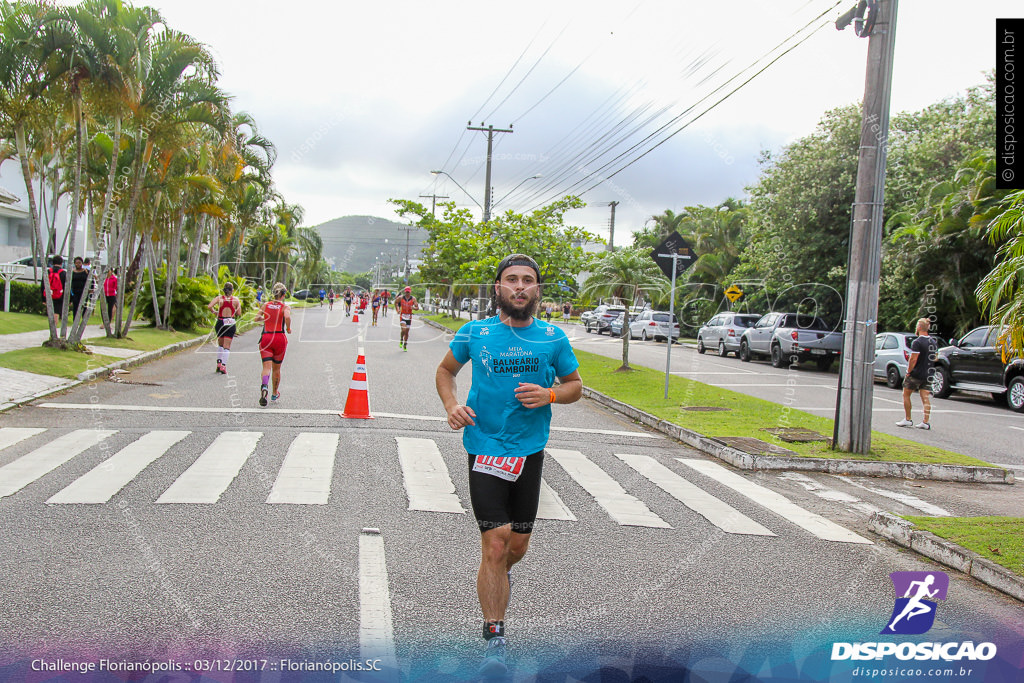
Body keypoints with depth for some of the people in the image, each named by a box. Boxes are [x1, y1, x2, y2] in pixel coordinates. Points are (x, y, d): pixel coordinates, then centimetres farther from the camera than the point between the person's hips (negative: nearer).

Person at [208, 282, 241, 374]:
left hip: (220, 322, 1)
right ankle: (223, 365, -9)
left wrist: (214, 312, 5)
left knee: (220, 344, 21)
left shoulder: (219, 298, 0)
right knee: (227, 346, 1)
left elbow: (209, 306, -13)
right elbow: (239, 313, -2)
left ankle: (219, 363, 16)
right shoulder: (235, 299, -1)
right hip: (231, 323, -1)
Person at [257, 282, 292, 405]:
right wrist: (288, 328, -5)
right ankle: (275, 393, 31)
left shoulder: (265, 305, 7)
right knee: (276, 368, 15)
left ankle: (264, 387, -36)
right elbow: (287, 317, -22)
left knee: (267, 366, -6)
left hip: (265, 338, 1)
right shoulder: (285, 307, -2)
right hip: (280, 338, -1)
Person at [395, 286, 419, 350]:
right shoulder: (401, 297, -5)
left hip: (409, 316, 2)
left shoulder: (413, 298, -5)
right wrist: (397, 309, 3)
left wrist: (413, 308, -28)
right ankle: (401, 340, 10)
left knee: (407, 332, 8)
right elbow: (396, 302, 14)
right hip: (402, 315, -2)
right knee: (403, 329, -20)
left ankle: (405, 346, 22)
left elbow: (417, 308, -7)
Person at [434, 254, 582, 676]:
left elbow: (575, 385, 11)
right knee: (495, 544, -9)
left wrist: (548, 394, -11)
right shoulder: (475, 333, -2)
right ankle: (495, 639, 4)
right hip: (485, 448, -2)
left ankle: (498, 575, 51)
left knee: (517, 545, 15)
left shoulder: (553, 337, 1)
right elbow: (445, 370, 14)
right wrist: (451, 405, -6)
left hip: (529, 450, 3)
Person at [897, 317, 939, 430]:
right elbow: (935, 358, 15)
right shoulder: (933, 342, 9)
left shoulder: (917, 342, -16)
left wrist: (908, 371, -10)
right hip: (928, 375, 7)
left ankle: (907, 420, 9)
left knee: (906, 395, 8)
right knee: (925, 398, 5)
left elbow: (913, 359, -19)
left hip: (916, 374, -7)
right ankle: (925, 422, 0)